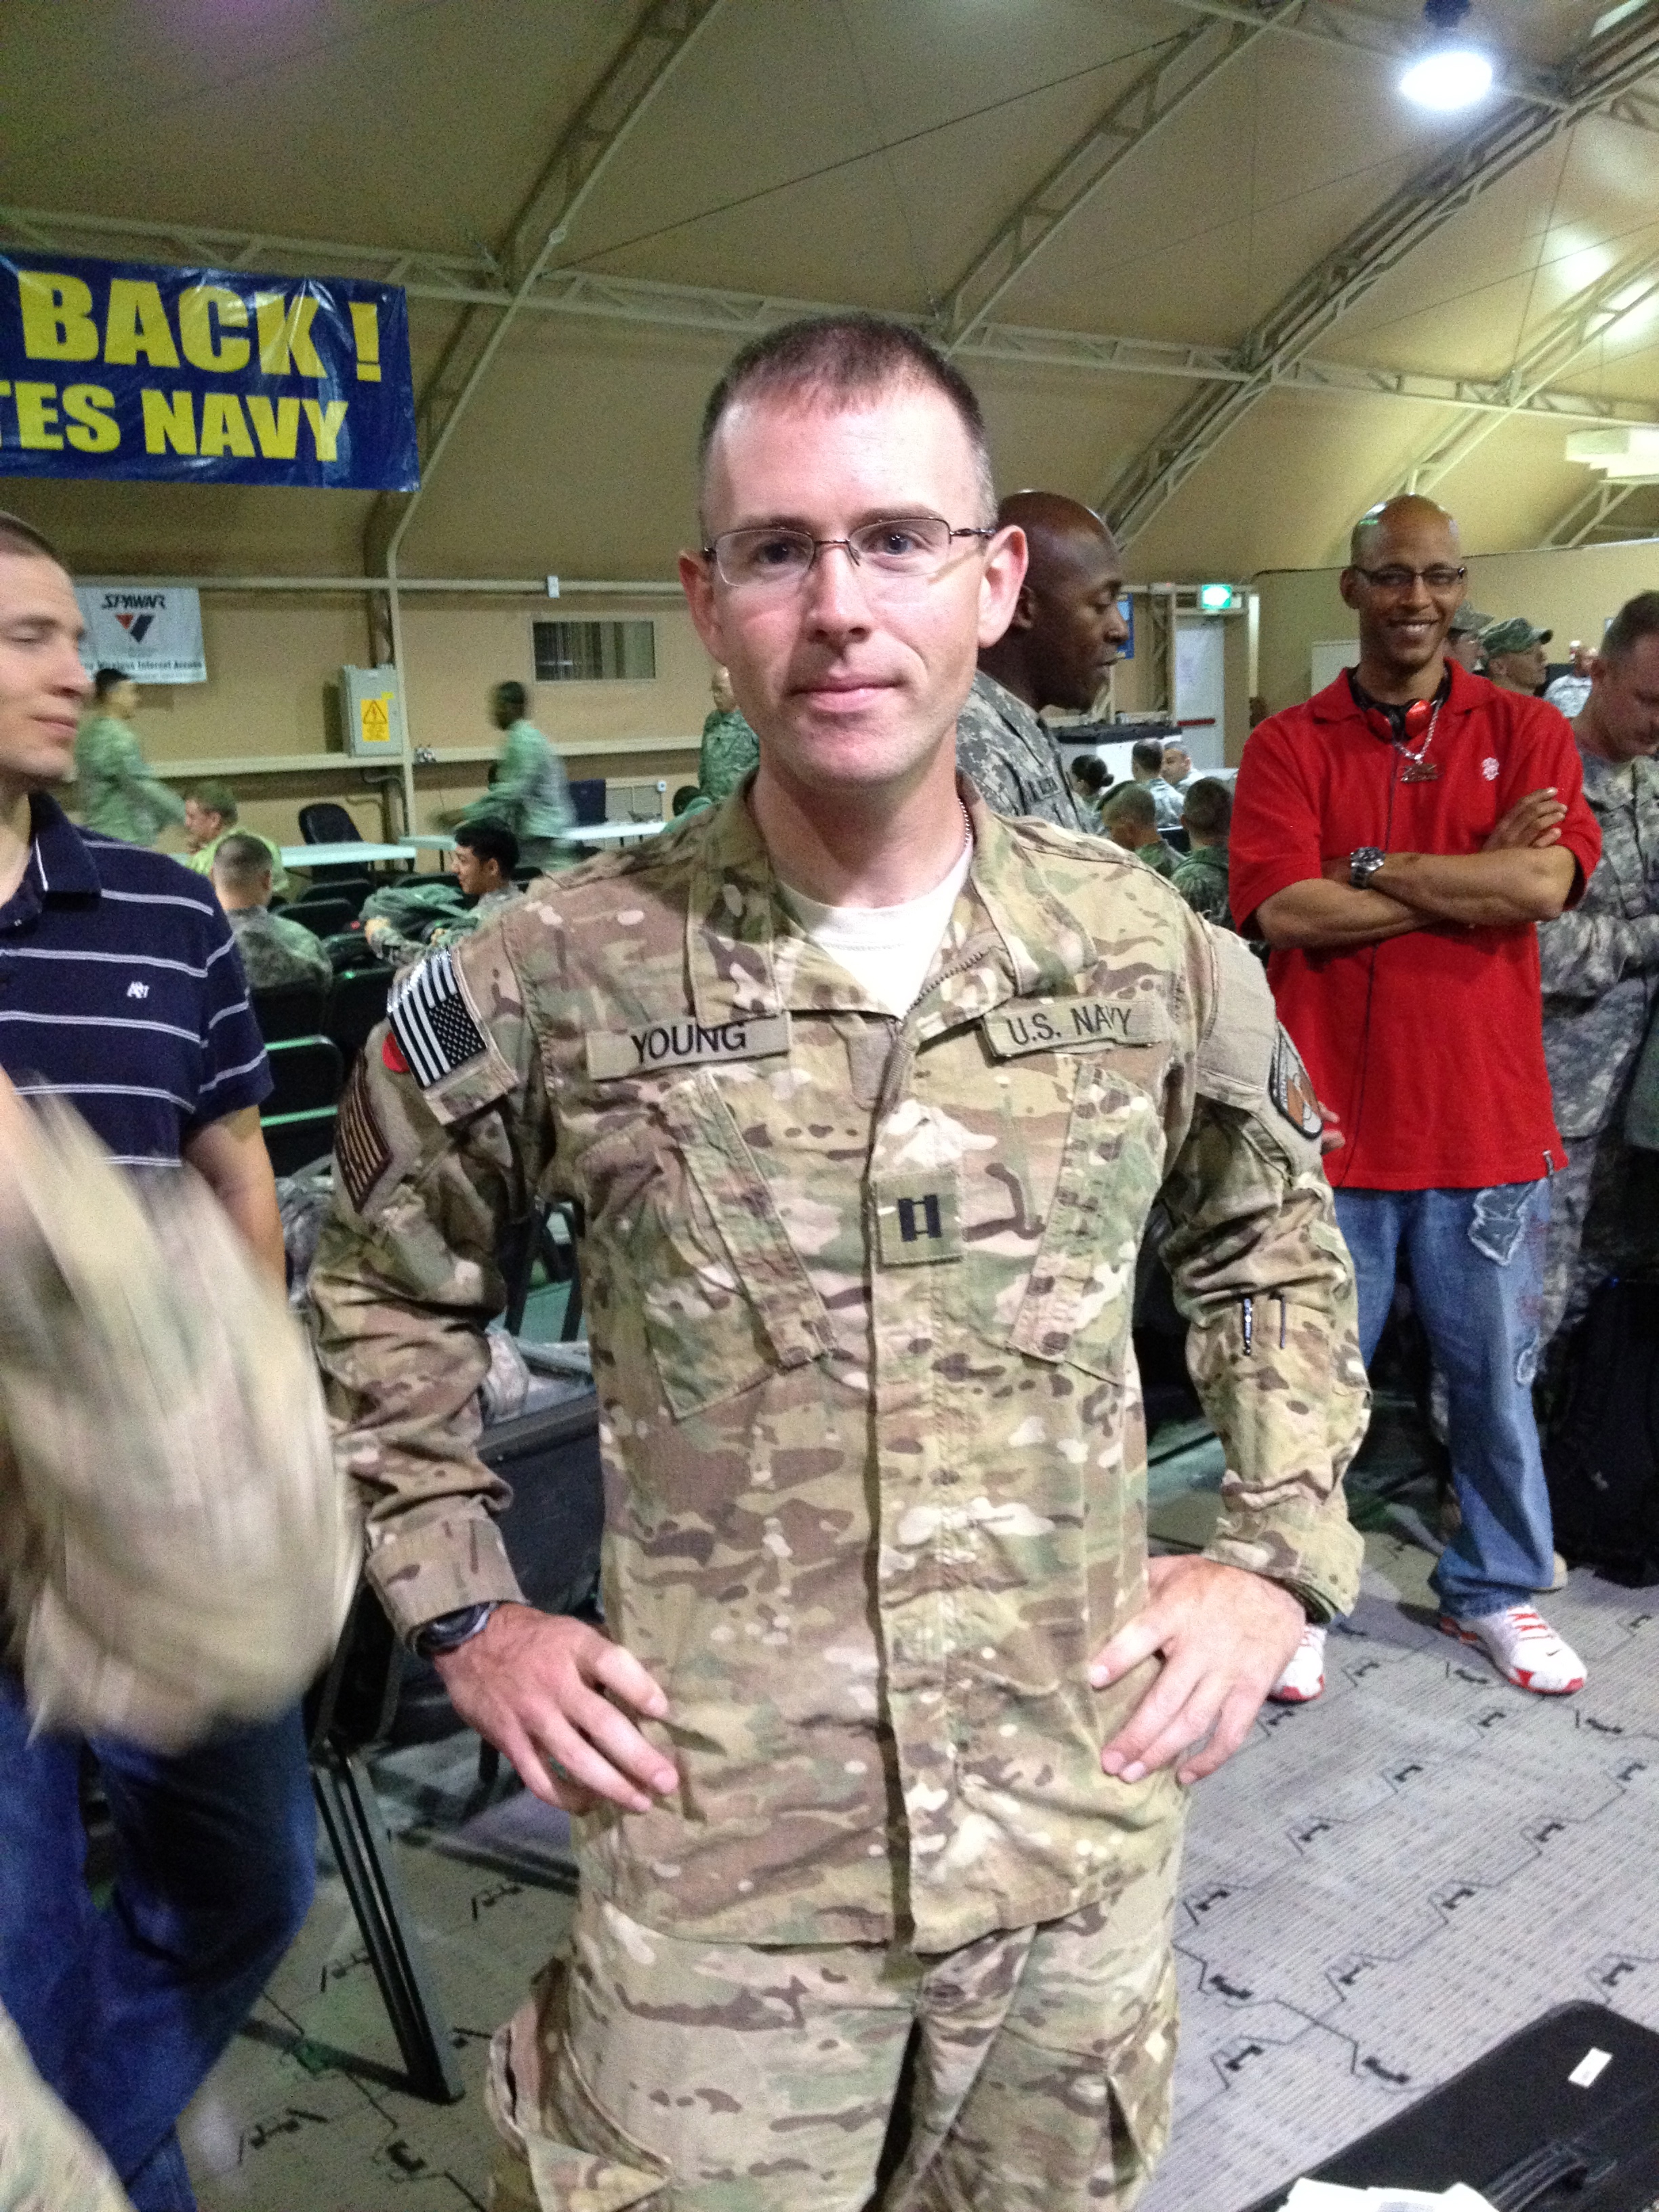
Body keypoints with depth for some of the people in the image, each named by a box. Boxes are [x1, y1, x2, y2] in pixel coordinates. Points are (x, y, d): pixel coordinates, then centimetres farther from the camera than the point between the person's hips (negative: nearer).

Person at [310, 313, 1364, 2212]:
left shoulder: (1151, 955, -5)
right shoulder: (560, 979, -11)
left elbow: (1273, 1257, 12)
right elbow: (386, 1294, 5)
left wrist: (1279, 1553, 3)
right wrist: (462, 1613, 0)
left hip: (1085, 1831, 3)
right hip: (713, 1865, -2)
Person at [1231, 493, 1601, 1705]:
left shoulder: (1526, 731, 5)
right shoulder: (1287, 747, 0)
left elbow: (1547, 884, -13)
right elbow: (1282, 909, -15)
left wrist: (1372, 866, -12)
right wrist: (1477, 875, -11)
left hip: (1488, 1120, 2)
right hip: (1333, 1118, -1)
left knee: (1495, 1375, 15)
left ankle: (1495, 1590, 35)